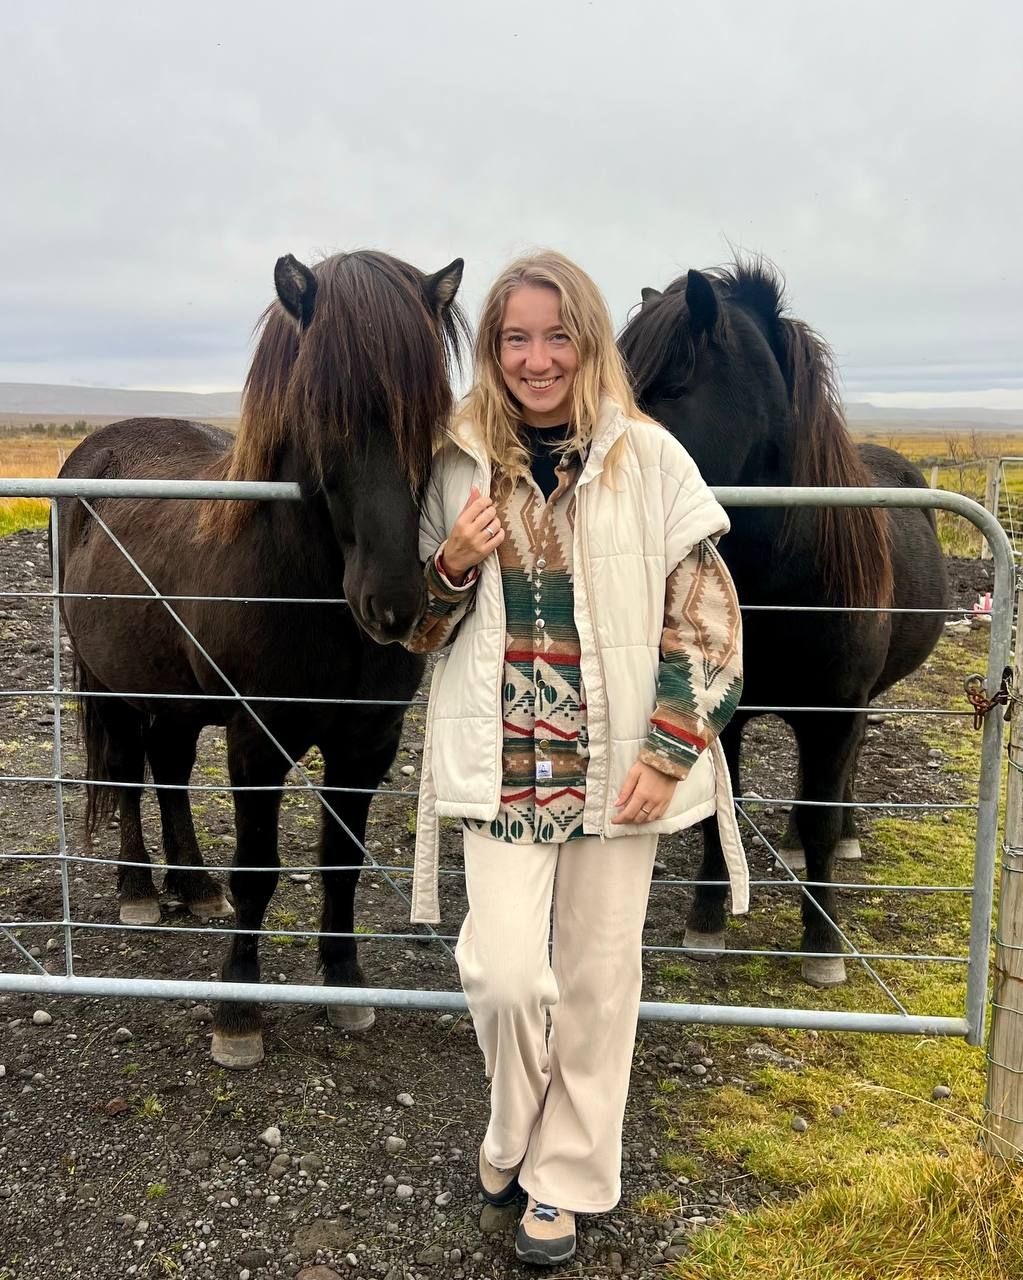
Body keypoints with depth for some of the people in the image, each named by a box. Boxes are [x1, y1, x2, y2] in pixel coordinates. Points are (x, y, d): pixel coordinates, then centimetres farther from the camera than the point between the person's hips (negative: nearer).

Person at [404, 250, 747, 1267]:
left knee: (598, 978, 10)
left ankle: (565, 1179, 33)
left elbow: (705, 619, -2)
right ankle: (513, 1128, 30)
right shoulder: (459, 466, 2)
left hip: (618, 762, 0)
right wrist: (453, 565, -12)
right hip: (501, 763, 1)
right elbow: (419, 628, 10)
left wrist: (667, 754, -10)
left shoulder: (649, 459, -4)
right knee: (504, 971, -4)